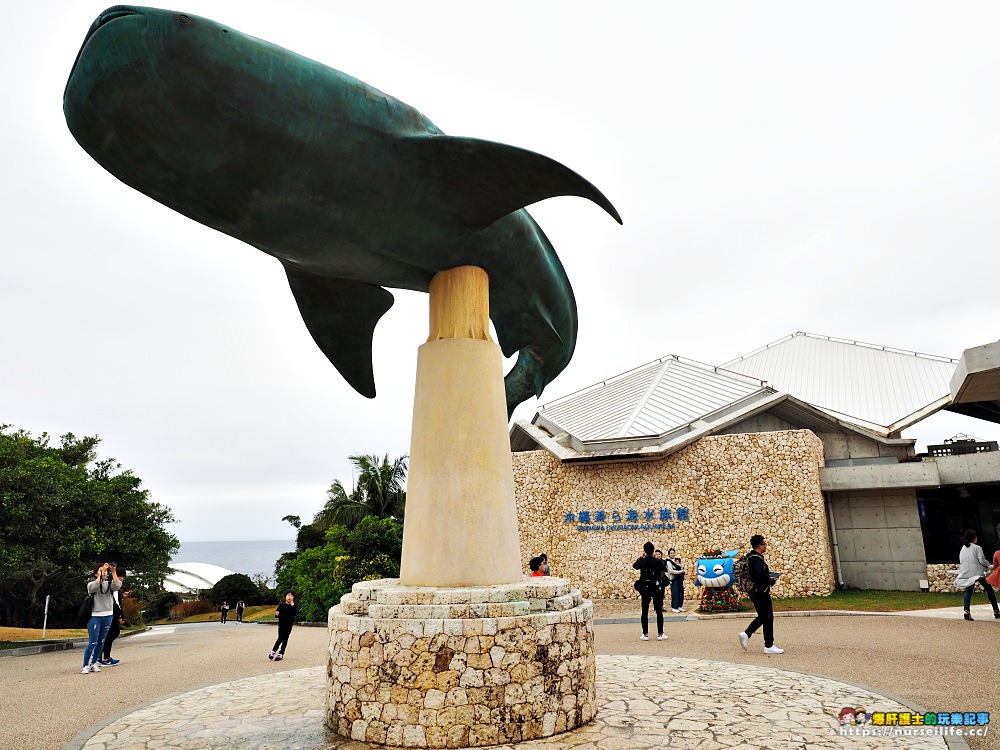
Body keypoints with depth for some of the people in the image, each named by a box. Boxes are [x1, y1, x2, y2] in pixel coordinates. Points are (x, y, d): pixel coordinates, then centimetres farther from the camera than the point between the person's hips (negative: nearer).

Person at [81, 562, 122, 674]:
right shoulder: (91, 584, -1)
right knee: (93, 642, -9)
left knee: (101, 642, 9)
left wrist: (113, 572, -24)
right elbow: (94, 587, -24)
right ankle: (85, 666, 0)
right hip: (94, 616, -4)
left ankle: (94, 663, 20)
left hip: (108, 616, 4)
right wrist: (101, 572, -26)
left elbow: (117, 586, -15)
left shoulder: (109, 584, 7)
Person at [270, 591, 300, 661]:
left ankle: (281, 654, 17)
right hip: (281, 624, -2)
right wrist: (276, 614, -20)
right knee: (280, 638, -9)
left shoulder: (294, 606, 2)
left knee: (285, 639, 6)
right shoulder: (282, 605, -1)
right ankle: (273, 651, 11)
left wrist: (292, 605, -16)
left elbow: (296, 613, -14)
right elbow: (277, 614, 3)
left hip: (289, 625, 2)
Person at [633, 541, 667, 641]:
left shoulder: (641, 561, -6)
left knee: (645, 611, 7)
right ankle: (660, 634, 9)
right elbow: (665, 569, 9)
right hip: (657, 588, -1)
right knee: (659, 611, 8)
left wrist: (641, 557, 19)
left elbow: (634, 566, 15)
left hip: (645, 588, 1)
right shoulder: (658, 561, -10)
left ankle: (645, 634, 9)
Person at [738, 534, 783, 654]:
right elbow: (760, 575, -33)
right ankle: (769, 646, 8)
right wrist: (771, 580, -16)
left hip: (755, 592, 10)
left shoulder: (751, 557, 12)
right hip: (761, 592, -10)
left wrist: (768, 577, 12)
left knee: (762, 617, 18)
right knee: (768, 618, 0)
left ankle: (746, 634, 13)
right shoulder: (758, 559, -19)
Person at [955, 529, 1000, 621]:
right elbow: (982, 561, -11)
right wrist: (988, 565, 9)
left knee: (968, 591, 1)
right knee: (989, 590, 13)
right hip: (977, 572, -4)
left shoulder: (962, 549, 11)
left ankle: (966, 611, -16)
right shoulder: (977, 548, -7)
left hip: (966, 574, 4)